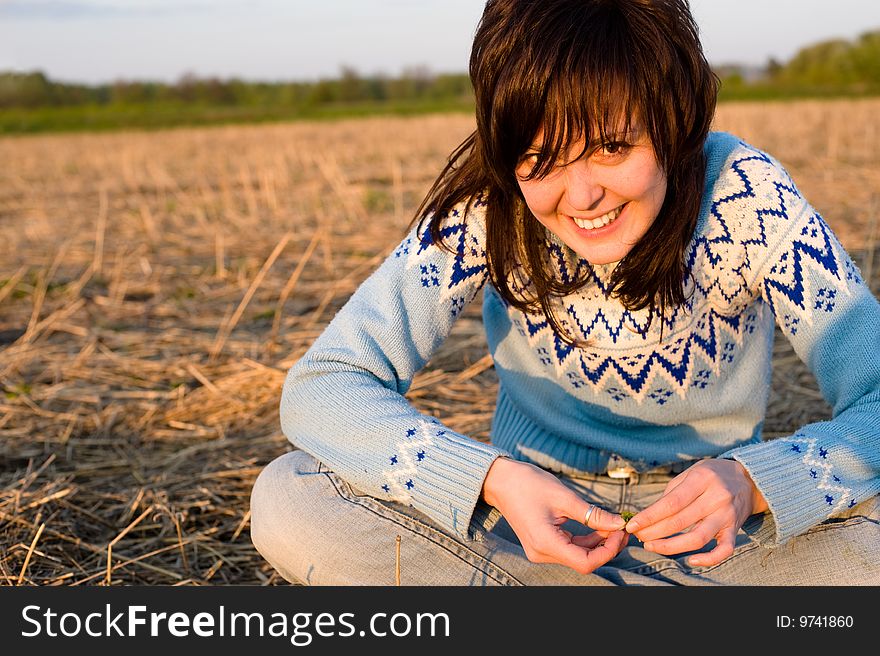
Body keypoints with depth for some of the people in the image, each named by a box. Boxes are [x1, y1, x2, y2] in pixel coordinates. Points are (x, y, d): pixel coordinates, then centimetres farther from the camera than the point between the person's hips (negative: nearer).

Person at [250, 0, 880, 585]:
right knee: (287, 502, -22)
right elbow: (320, 387, -20)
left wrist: (752, 482, -39)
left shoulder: (746, 198, -18)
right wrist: (494, 478, -36)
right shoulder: (487, 205, -17)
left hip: (708, 538, -1)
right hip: (541, 518, 2)